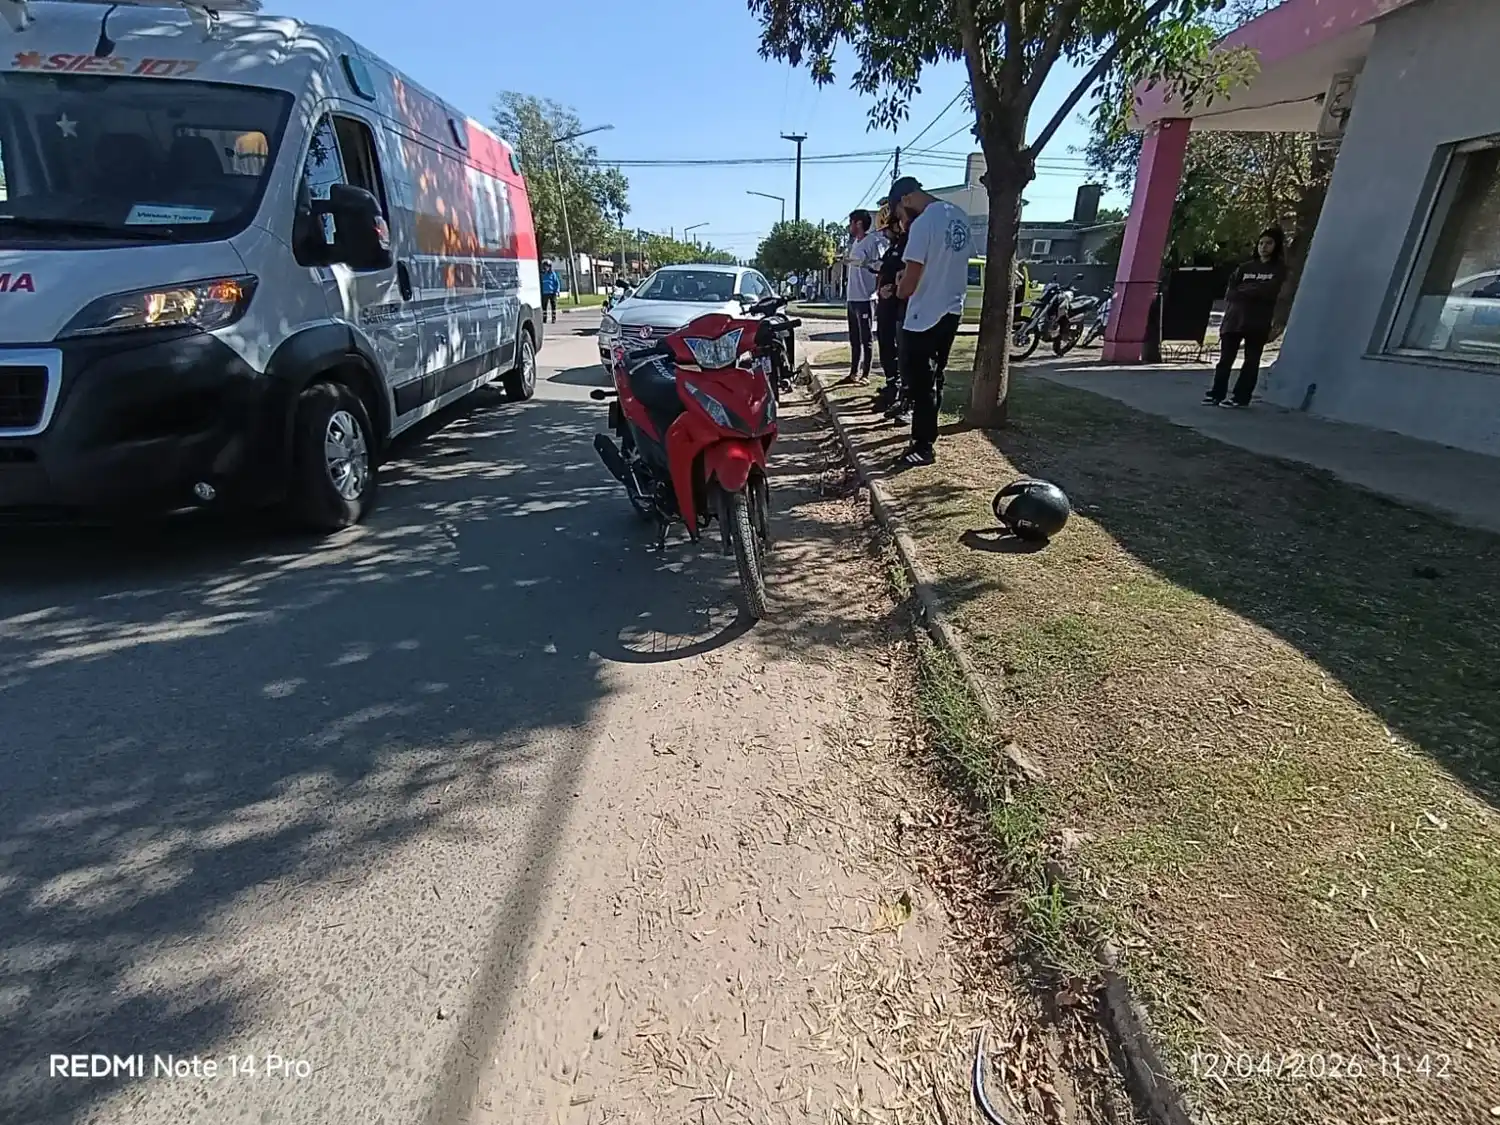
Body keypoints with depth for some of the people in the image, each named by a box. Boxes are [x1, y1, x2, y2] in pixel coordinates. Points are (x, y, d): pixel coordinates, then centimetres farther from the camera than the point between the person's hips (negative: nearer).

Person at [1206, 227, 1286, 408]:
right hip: (1234, 319, 2)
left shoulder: (1279, 270, 7)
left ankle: (1241, 398, 0)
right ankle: (1217, 394, 5)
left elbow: (1267, 292, -9)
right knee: (1225, 359, -1)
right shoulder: (1245, 268, 14)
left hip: (1258, 323, -2)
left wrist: (1242, 290, -3)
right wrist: (1253, 292, -9)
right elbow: (1229, 294, 4)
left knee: (1251, 361, 0)